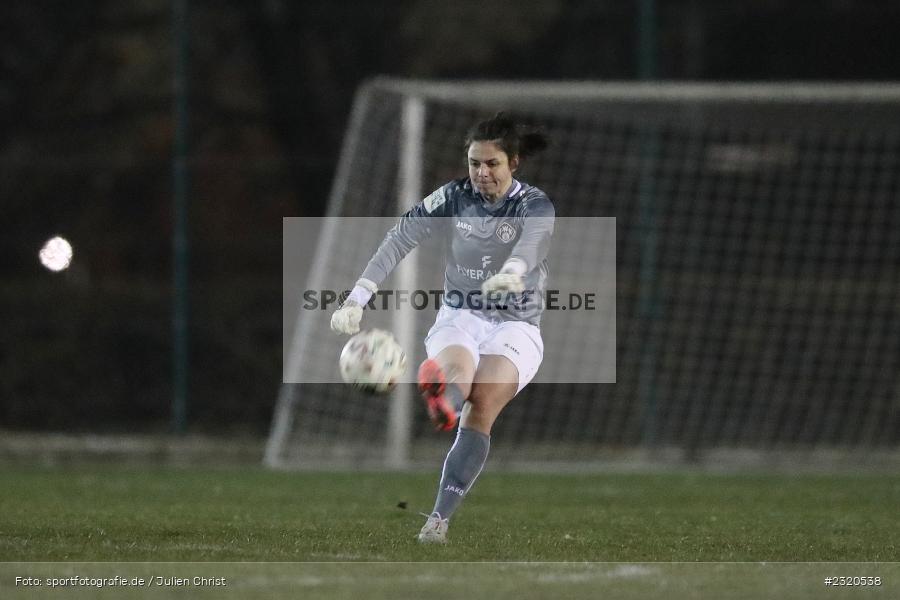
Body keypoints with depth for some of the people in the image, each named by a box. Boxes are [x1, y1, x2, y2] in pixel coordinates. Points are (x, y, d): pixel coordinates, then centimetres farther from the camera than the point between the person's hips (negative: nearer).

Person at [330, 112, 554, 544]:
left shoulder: (534, 205, -8)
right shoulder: (454, 198, 0)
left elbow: (531, 242, -32)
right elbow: (399, 240, -11)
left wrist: (513, 271, -57)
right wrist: (357, 298, -25)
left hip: (516, 327, -3)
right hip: (459, 318, 3)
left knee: (481, 406, -26)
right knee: (455, 371, -32)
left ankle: (440, 517, -29)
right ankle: (440, 407, -67)